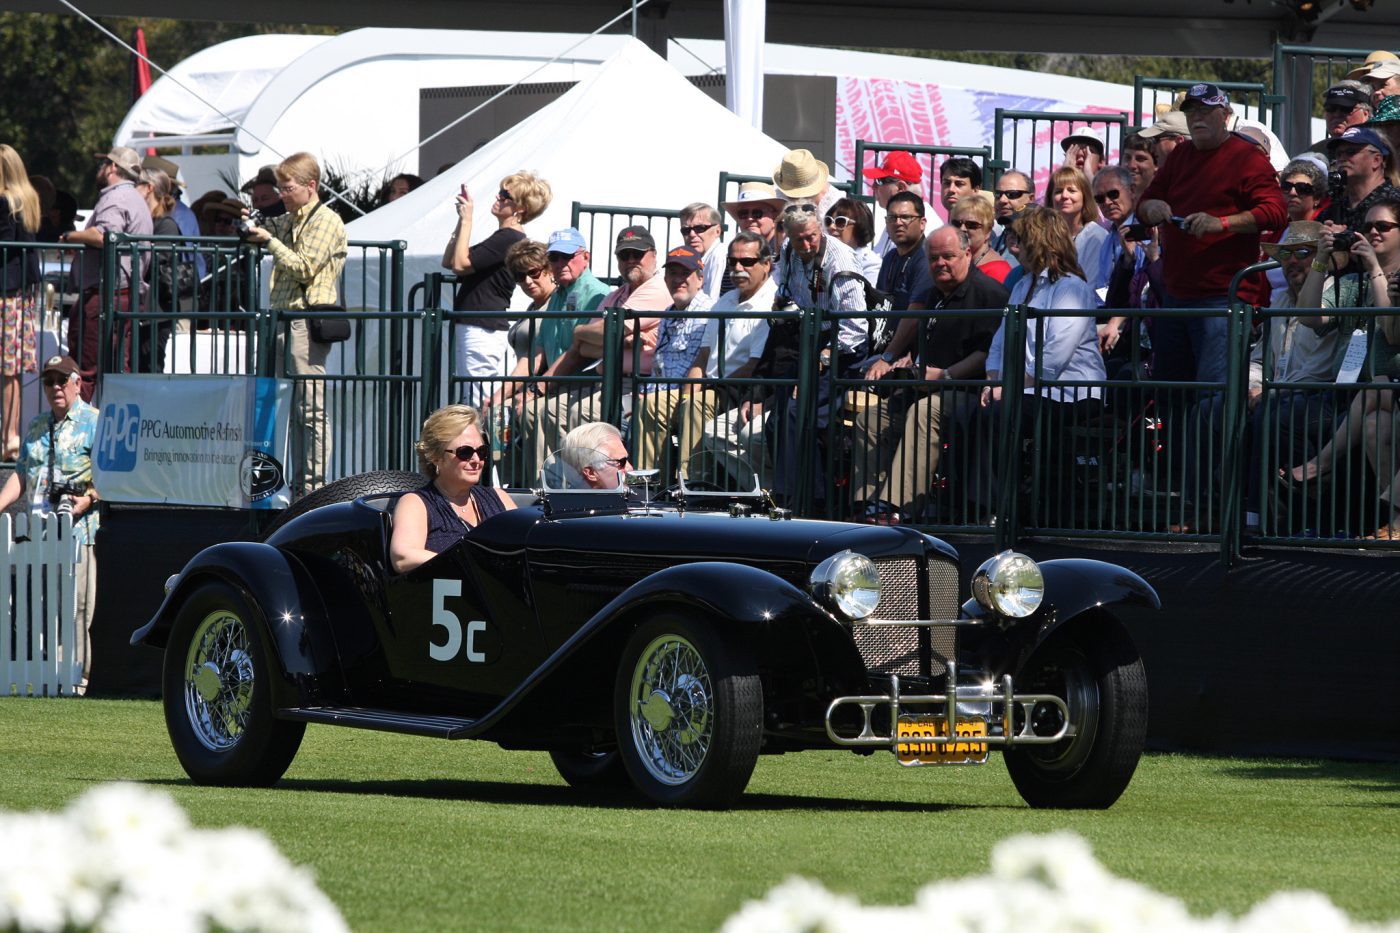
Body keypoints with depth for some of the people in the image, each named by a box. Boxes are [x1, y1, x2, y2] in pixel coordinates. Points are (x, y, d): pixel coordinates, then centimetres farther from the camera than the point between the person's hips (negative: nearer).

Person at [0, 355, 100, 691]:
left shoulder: (95, 423, 2)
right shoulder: (36, 427, 23)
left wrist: (89, 498, -21)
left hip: (78, 529, -7)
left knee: (75, 605, -11)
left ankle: (76, 675, -10)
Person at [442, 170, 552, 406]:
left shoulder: (508, 239, -13)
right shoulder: (504, 237, 20)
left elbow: (460, 264, -20)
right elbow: (448, 262, 20)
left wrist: (466, 220, -12)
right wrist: (462, 219, 11)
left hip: (483, 331, -11)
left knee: (478, 404, -14)